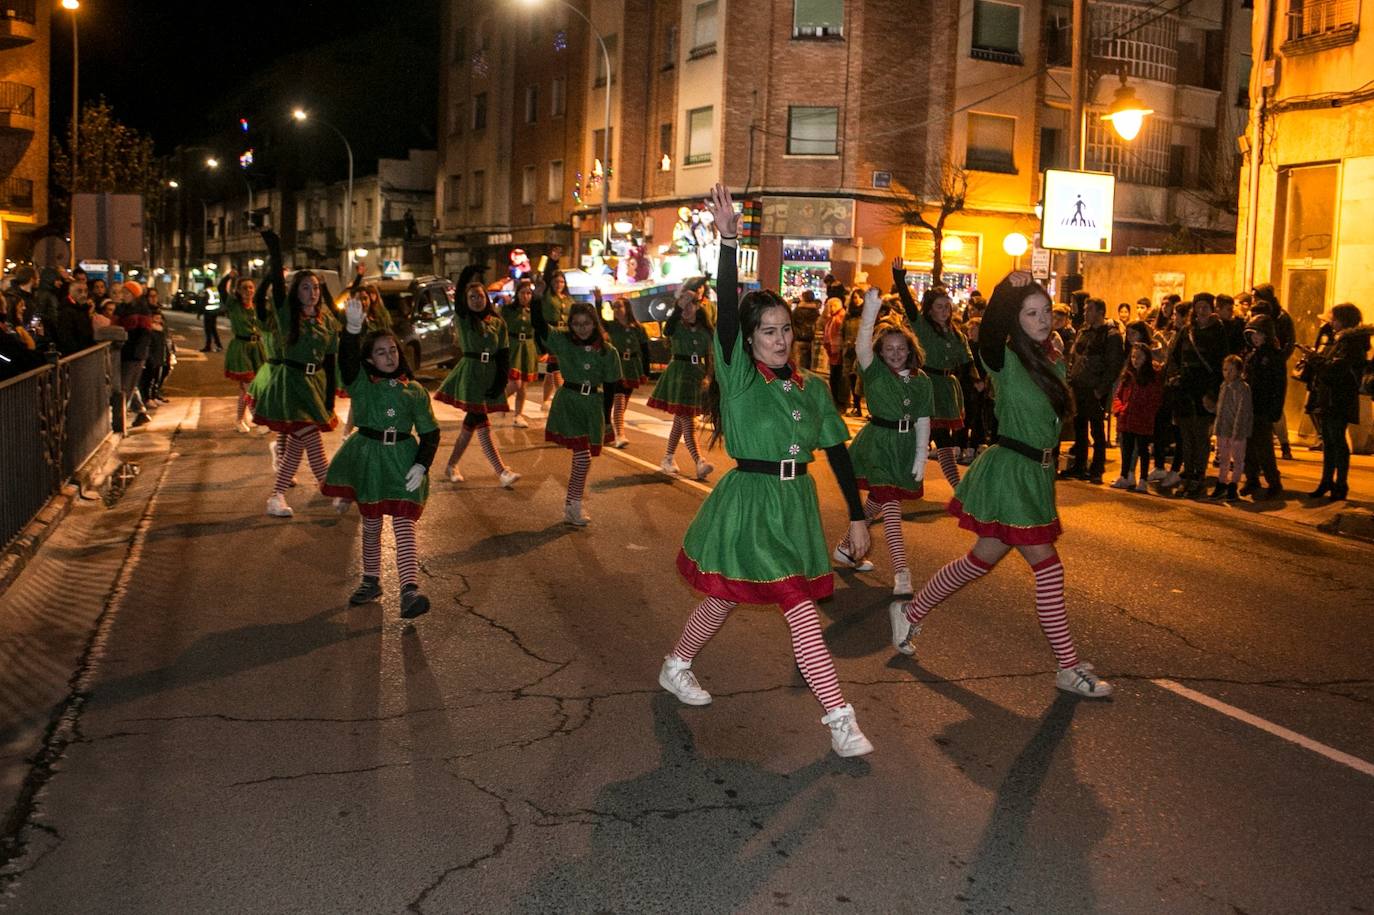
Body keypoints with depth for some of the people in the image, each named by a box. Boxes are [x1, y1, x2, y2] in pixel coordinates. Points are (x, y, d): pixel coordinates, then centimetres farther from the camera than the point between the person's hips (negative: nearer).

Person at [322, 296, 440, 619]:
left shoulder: (415, 391, 0)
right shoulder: (360, 383, -2)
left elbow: (430, 433, 3)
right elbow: (347, 358, -23)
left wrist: (422, 464, -12)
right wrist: (352, 328, -43)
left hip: (403, 461, -1)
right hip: (368, 458, 1)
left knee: (404, 527, -10)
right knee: (370, 525, 14)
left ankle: (410, 592, -18)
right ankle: (371, 582, 31)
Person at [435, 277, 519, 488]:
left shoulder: (498, 323, 6)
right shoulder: (461, 319, 1)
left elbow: (504, 354, 4)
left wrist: (501, 382, -4)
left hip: (490, 376, 4)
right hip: (469, 374, -4)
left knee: (471, 423, 10)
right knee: (483, 425, -10)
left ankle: (452, 466, 24)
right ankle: (502, 472, -14)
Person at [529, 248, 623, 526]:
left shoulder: (608, 352, -1)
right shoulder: (562, 341, -4)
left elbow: (609, 388, 5)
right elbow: (538, 319, -14)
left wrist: (606, 419, 7)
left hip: (593, 405, 3)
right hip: (568, 401, -3)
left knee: (583, 456, 8)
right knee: (583, 456, -12)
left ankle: (571, 504, 24)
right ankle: (574, 507, 0)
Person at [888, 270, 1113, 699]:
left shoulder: (1054, 362, 9)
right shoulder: (1006, 360, -12)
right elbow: (990, 333, -34)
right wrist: (1006, 289, -43)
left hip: (1037, 474, 8)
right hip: (1008, 470, -8)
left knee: (984, 557, 16)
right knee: (1047, 565, -5)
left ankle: (910, 612, 32)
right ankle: (1069, 667, 5)